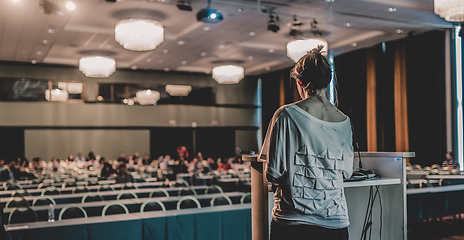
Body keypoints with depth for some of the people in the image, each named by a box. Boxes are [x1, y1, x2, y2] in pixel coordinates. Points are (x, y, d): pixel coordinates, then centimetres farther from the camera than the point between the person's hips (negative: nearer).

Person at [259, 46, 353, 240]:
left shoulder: (286, 115, -11)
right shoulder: (344, 122, 1)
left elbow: (273, 175, -11)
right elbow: (346, 172, 11)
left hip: (292, 223, -3)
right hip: (335, 222, 4)